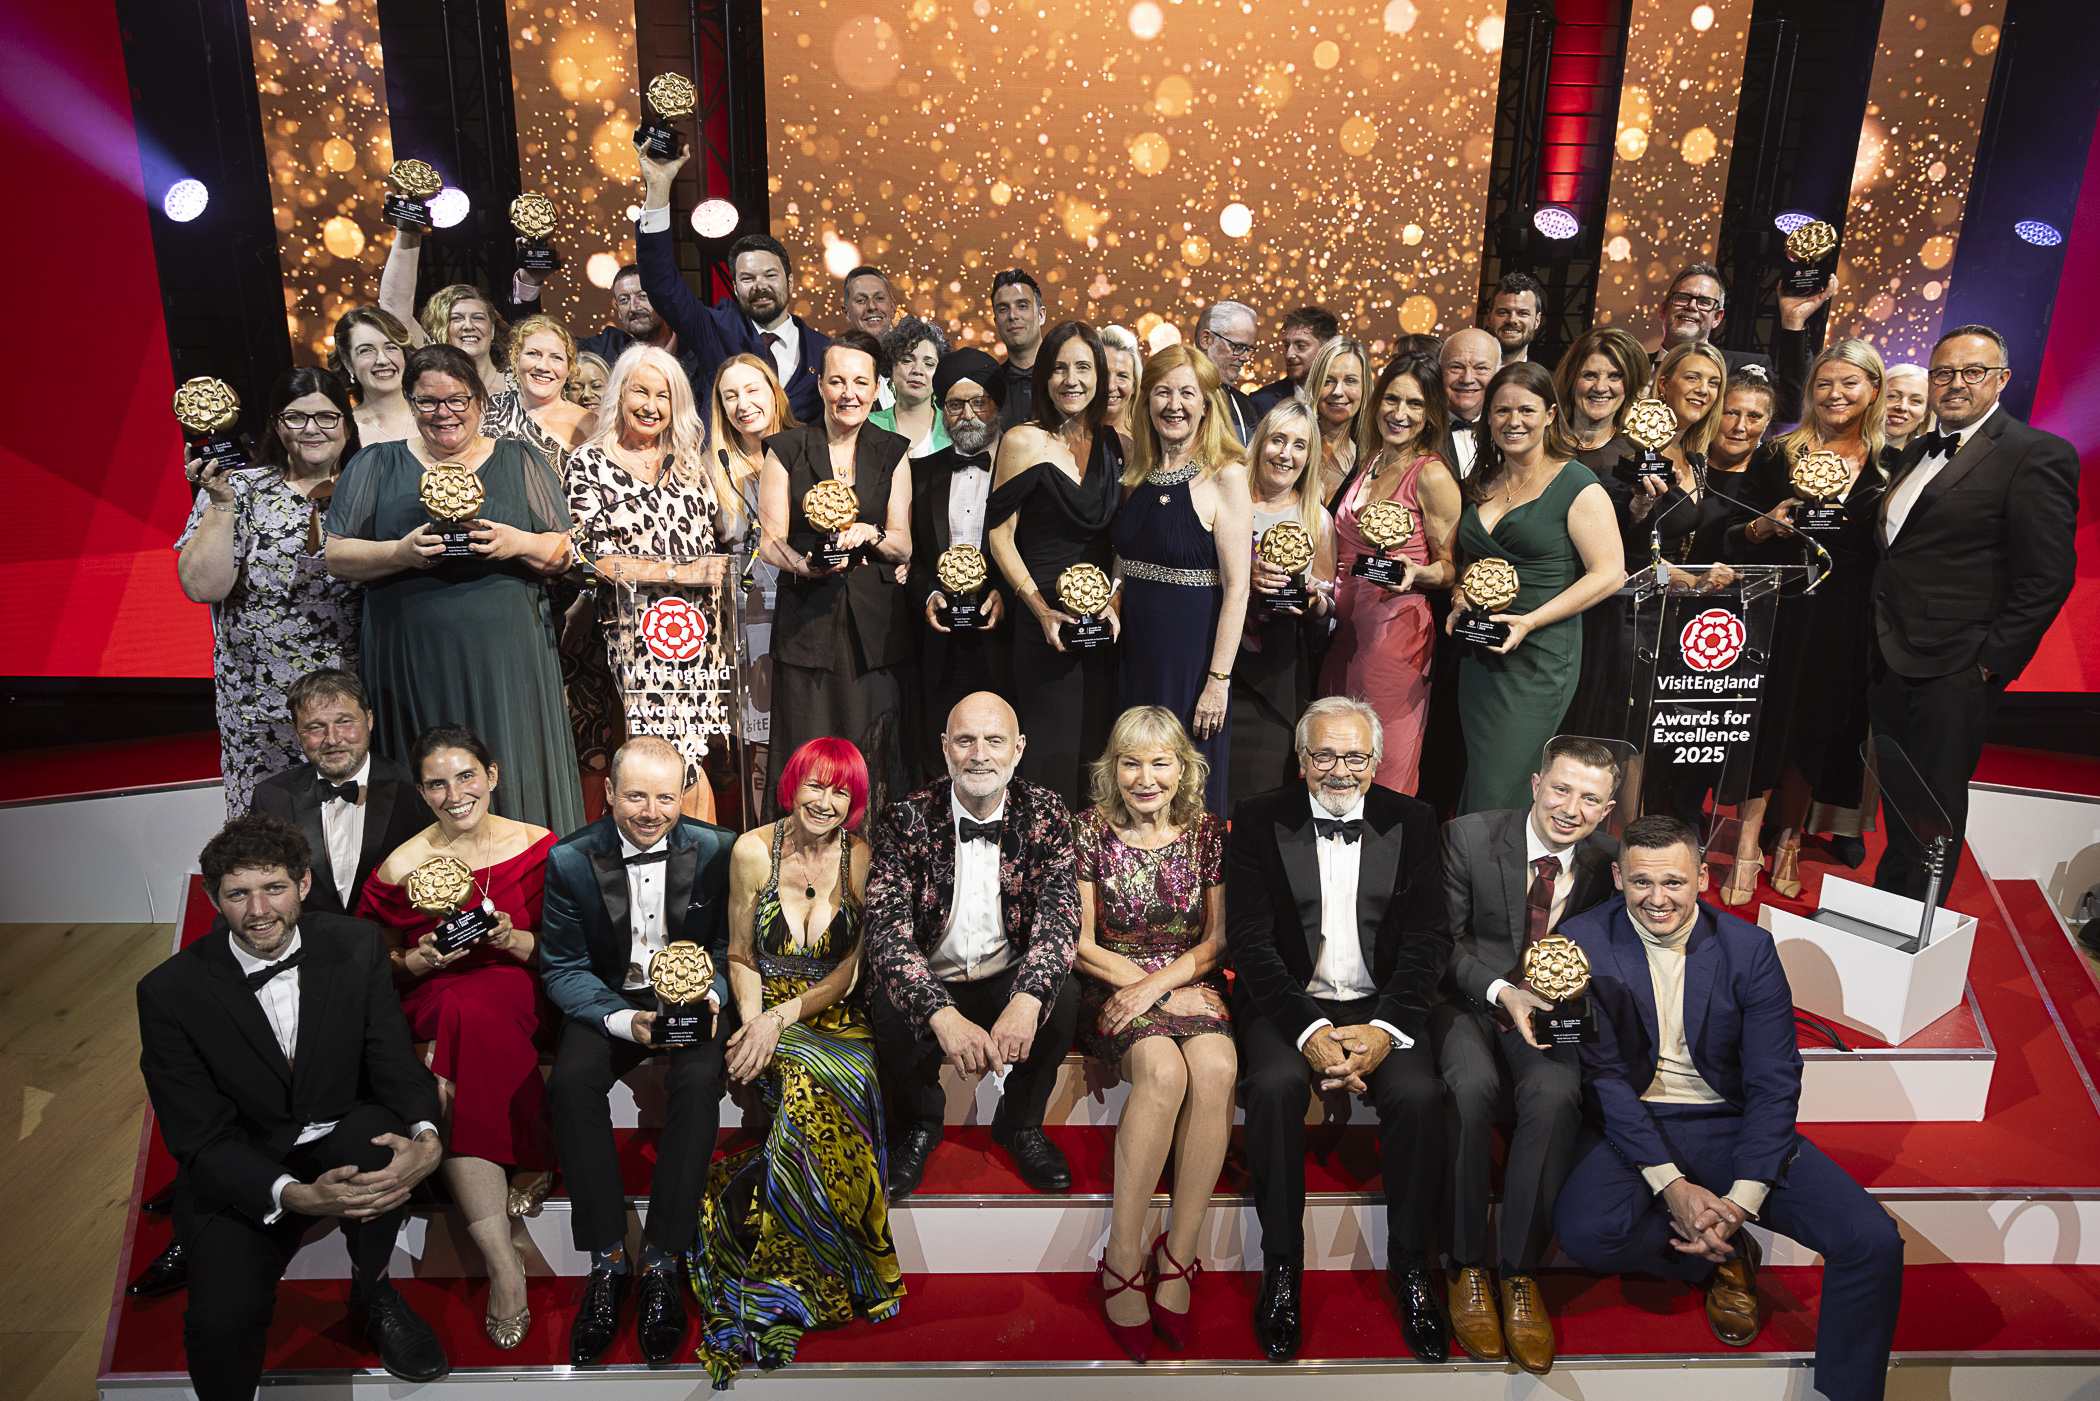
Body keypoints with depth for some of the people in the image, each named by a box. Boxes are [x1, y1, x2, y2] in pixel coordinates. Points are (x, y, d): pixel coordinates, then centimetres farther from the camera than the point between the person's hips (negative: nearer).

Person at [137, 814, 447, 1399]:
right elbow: (200, 1138, -13)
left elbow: (396, 1064, -6)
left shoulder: (355, 946, -8)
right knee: (224, 1318, -29)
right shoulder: (169, 991, -13)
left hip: (347, 1141, 2)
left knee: (376, 1131, -33)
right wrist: (294, 1195, -31)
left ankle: (373, 1295, -3)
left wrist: (426, 1139, -29)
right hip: (241, 1174, -2)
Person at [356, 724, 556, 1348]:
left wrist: (512, 939, -13)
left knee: (467, 1011, -35)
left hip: (516, 992, -1)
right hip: (431, 1001, 1)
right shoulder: (402, 866, 2)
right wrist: (419, 961, -9)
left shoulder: (537, 847, 2)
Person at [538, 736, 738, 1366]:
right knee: (570, 1082, -28)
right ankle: (607, 1260, -18)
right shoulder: (570, 859, -7)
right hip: (609, 1000, 1)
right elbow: (562, 967, -5)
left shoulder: (717, 849, -7)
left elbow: (729, 946, 3)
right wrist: (624, 1020, -22)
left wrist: (711, 995, -19)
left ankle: (664, 1261, -21)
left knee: (698, 1082, -31)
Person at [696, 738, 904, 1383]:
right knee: (818, 1083, -32)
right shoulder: (752, 851, 0)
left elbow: (850, 970, 0)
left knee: (825, 1085, -33)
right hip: (765, 1017, -1)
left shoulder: (863, 861, 1)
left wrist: (782, 1017, -14)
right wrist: (754, 1020, -12)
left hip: (834, 1019, 1)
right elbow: (741, 958, 6)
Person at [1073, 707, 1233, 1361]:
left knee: (1216, 1068, -31)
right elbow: (1079, 943, -1)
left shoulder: (1209, 833, 5)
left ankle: (1178, 1256, -21)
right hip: (1113, 984, -2)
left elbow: (1217, 939, 4)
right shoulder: (1090, 832, -1)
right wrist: (1137, 980, -13)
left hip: (1191, 982, 2)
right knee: (1163, 1070, -34)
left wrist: (1158, 982, -12)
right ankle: (1123, 1258, -23)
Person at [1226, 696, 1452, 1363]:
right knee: (1274, 1086, -30)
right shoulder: (1259, 821, 0)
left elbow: (1429, 936, 0)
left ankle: (1409, 1264, -4)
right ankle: (1281, 1266, -11)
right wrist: (1310, 1030, -21)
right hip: (1288, 1004, -1)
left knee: (1419, 1094, -27)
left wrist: (1384, 1029, -16)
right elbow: (1250, 940, -7)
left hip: (1381, 1006, 1)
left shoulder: (1412, 821, 5)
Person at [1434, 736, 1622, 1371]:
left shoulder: (1607, 860, 0)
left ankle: (1520, 1272, -15)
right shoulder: (1468, 836, -7)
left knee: (1556, 1095, -31)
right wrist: (1501, 991, -20)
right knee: (1472, 1084, -33)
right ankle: (1467, 1266, -15)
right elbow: (1445, 938, -5)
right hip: (1466, 997, -2)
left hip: (1552, 1008, 2)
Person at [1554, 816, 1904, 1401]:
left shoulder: (1748, 947, -4)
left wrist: (1743, 1197, -18)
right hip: (1632, 1127, -1)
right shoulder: (1584, 941, -8)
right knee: (1586, 1232, -31)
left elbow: (1774, 1083, -6)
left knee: (1874, 1241, -18)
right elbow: (1602, 1073, -11)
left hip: (1732, 1125, 2)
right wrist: (1670, 1183, -20)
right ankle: (1725, 1257, 1)